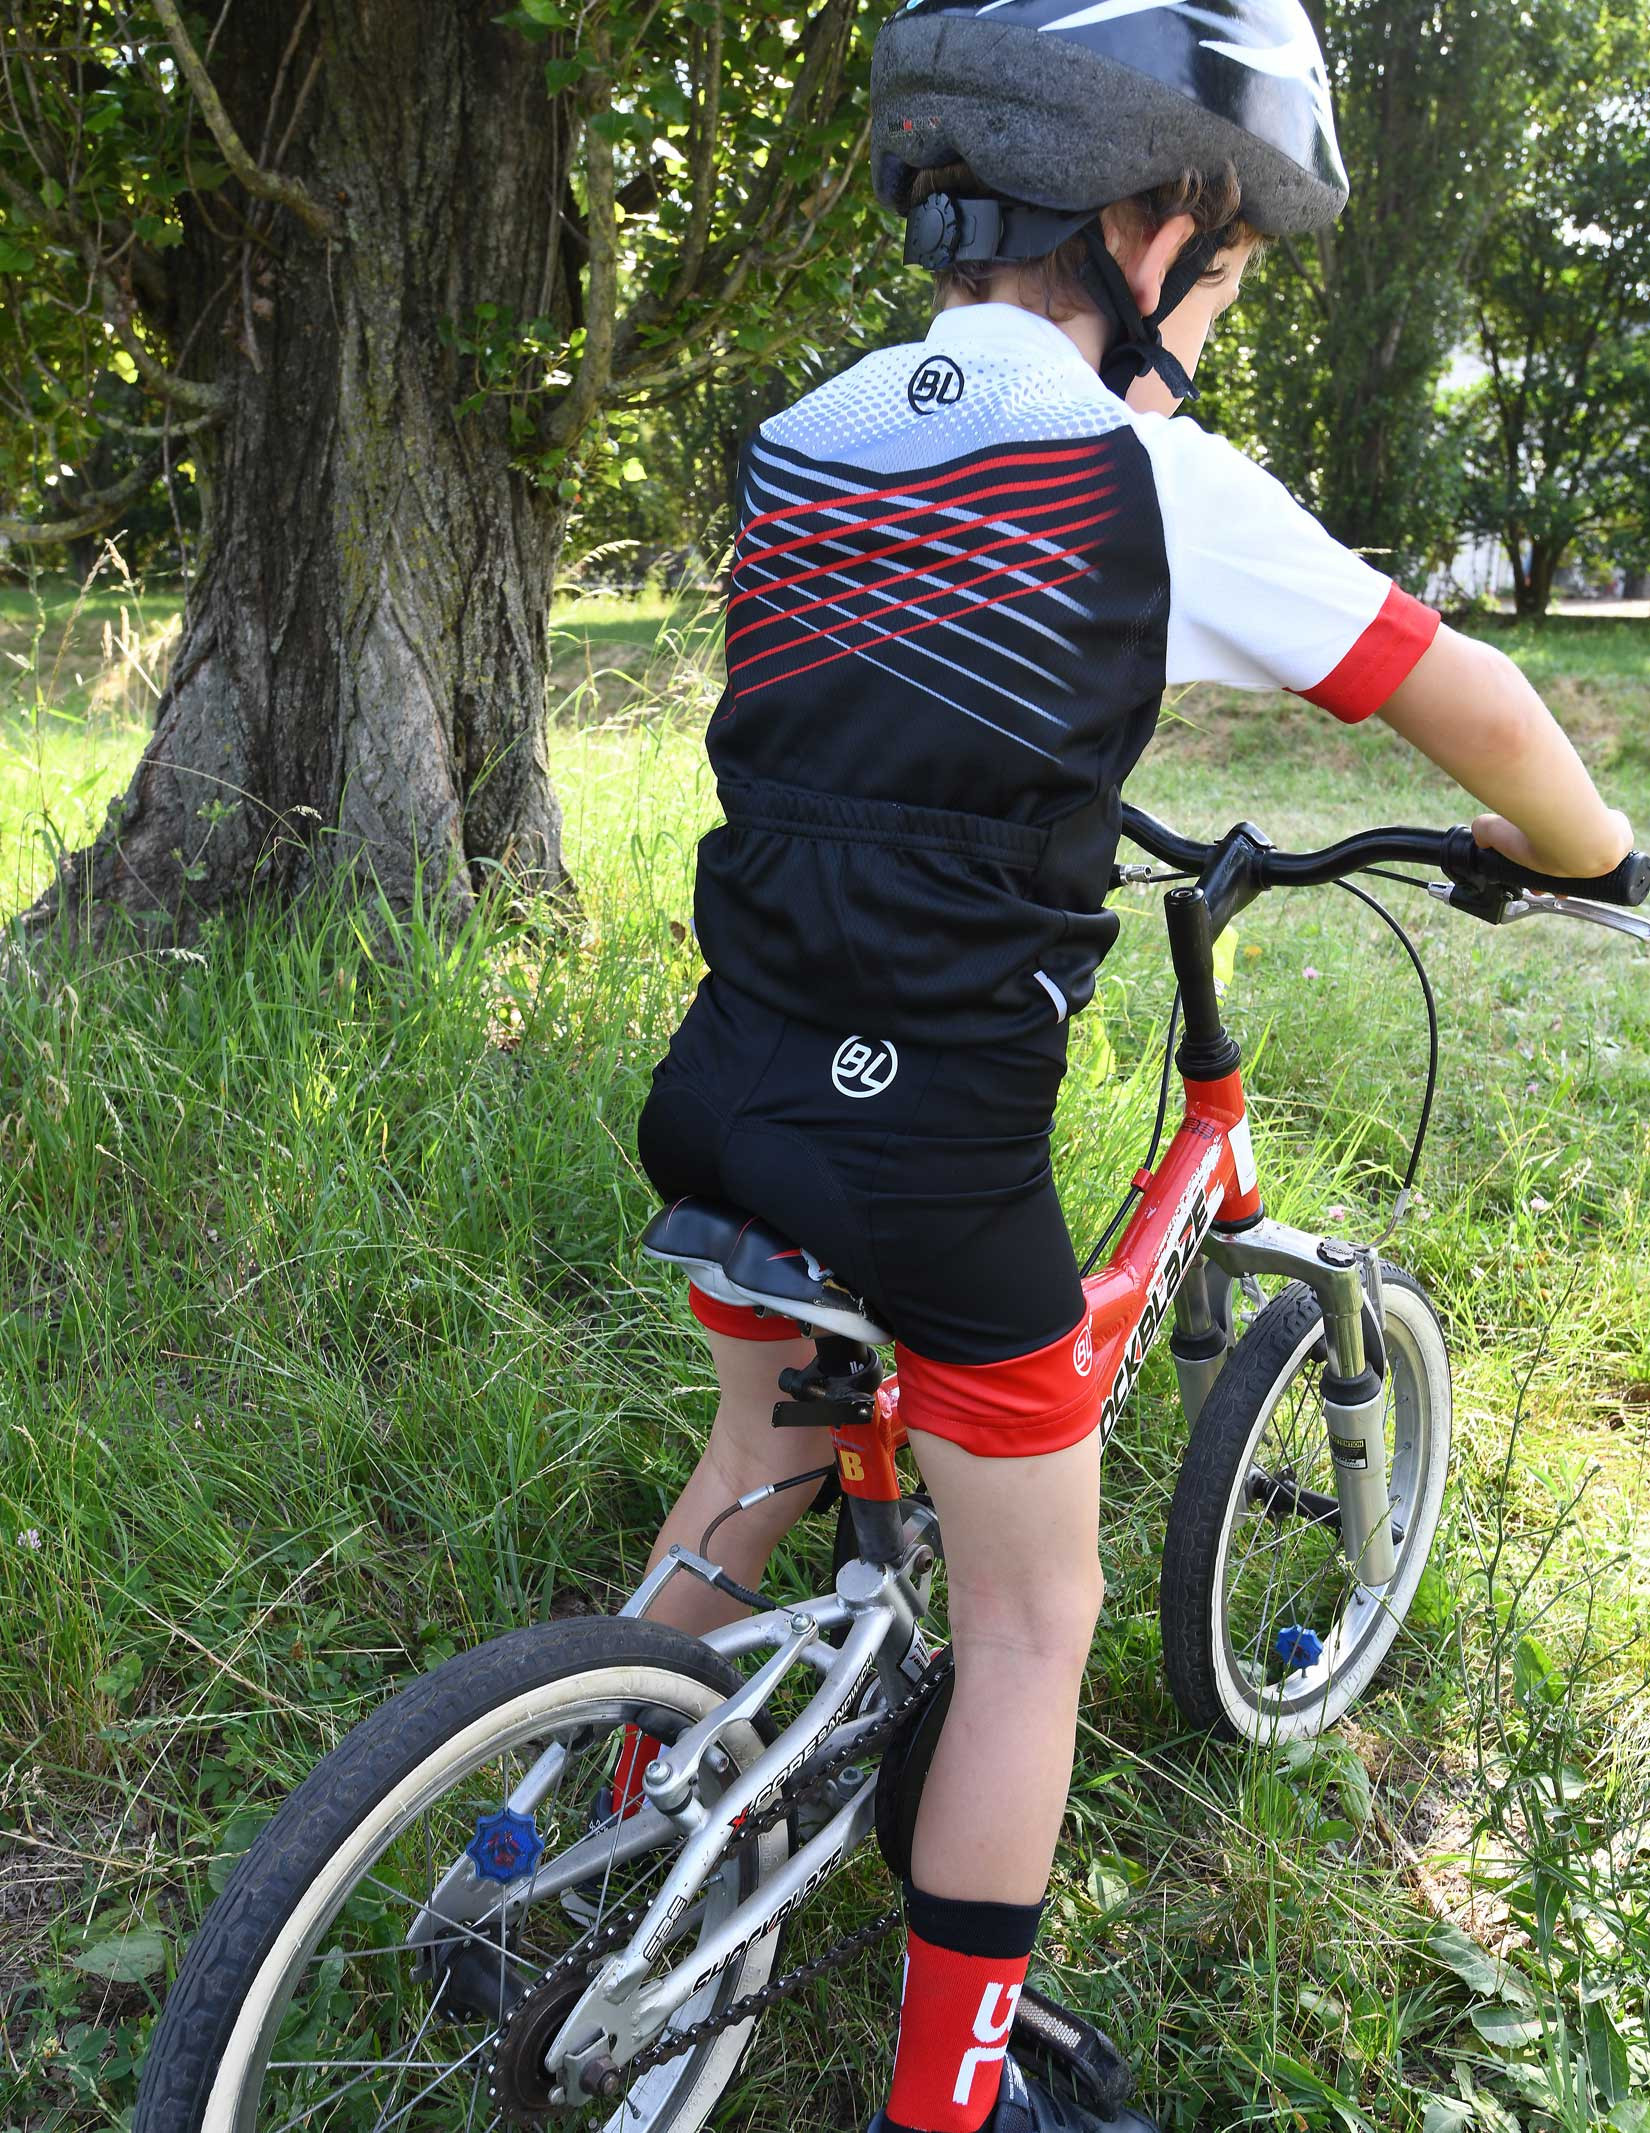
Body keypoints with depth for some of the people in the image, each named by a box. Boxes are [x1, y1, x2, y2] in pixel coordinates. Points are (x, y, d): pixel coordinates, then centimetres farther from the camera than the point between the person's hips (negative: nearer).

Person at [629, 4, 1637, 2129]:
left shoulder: (792, 441, 7)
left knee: (760, 1448, 31)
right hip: (929, 1155, -7)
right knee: (1032, 1624, 12)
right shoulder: (1148, 480, -12)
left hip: (723, 1085, 7)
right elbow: (1468, 699, -5)